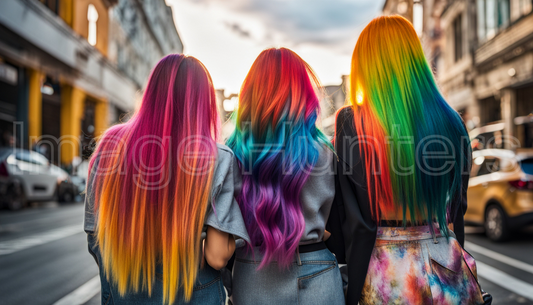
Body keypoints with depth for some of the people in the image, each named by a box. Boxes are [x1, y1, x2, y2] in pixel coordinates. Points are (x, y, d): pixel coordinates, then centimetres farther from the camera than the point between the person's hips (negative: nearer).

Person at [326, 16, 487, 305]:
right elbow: (457, 206, 7)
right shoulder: (451, 122, -4)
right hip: (446, 265, 3)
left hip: (385, 270, -3)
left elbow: (343, 211, -9)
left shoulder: (350, 122, -15)